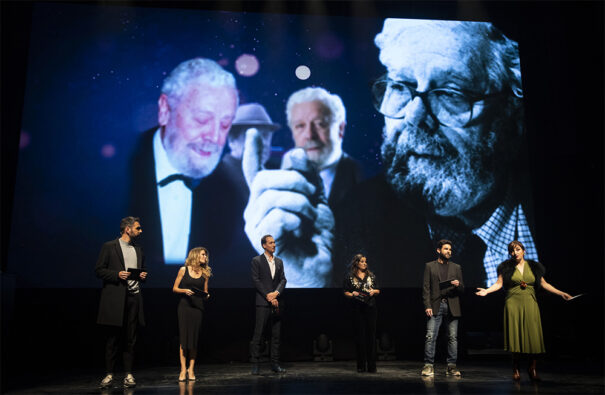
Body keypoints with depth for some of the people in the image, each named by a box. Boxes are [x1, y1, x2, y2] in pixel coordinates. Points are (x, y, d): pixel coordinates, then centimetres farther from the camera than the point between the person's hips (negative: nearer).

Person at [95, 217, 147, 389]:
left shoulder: (138, 250, 17)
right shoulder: (109, 247, 1)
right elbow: (99, 270, -3)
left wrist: (143, 275, 5)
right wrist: (117, 274, -15)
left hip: (134, 297, 4)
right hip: (115, 298, -4)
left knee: (130, 339, 5)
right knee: (113, 338, 1)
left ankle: (128, 374, 11)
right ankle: (109, 374, 12)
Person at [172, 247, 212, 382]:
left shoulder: (205, 273, 10)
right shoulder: (184, 270, 2)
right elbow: (175, 288, 3)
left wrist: (206, 295, -5)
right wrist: (185, 290, -14)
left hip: (197, 307, 2)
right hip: (184, 306, -2)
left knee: (194, 338, 1)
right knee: (183, 337, -3)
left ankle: (191, 369, 9)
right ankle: (183, 369, 3)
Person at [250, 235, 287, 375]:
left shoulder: (279, 261, 16)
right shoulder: (257, 261, 2)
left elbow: (283, 279, 9)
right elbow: (256, 280, -6)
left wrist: (276, 293, -9)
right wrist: (268, 296, -12)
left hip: (276, 302, 5)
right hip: (263, 303, -5)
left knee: (276, 334, 6)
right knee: (258, 334, -4)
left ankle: (275, 363, 13)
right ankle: (255, 364, 2)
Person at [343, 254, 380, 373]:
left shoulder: (371, 276, 12)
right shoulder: (350, 277, 4)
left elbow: (377, 290, 17)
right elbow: (346, 292, 5)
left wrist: (374, 291, -5)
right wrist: (353, 294, -14)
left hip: (371, 308, 2)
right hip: (358, 309, -2)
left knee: (371, 335, -1)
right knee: (360, 336, 1)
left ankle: (371, 366, 5)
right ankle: (361, 366, 9)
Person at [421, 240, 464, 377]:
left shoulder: (456, 268, 16)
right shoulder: (429, 266, 9)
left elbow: (462, 290, 15)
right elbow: (426, 287, 3)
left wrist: (458, 285, -9)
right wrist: (427, 306, -7)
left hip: (452, 307, 2)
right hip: (436, 306, -2)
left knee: (453, 337, 3)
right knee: (430, 336, -7)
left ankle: (451, 366, 11)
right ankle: (429, 365, -1)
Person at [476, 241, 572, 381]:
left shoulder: (533, 267, 10)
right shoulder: (506, 267, 5)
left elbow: (544, 284, 14)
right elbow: (499, 283, 0)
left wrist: (561, 293, 11)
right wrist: (487, 290, -15)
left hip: (530, 305, 2)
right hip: (513, 304, -1)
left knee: (533, 336, -2)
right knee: (515, 336, -3)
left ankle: (532, 368, 15)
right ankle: (516, 369, 11)